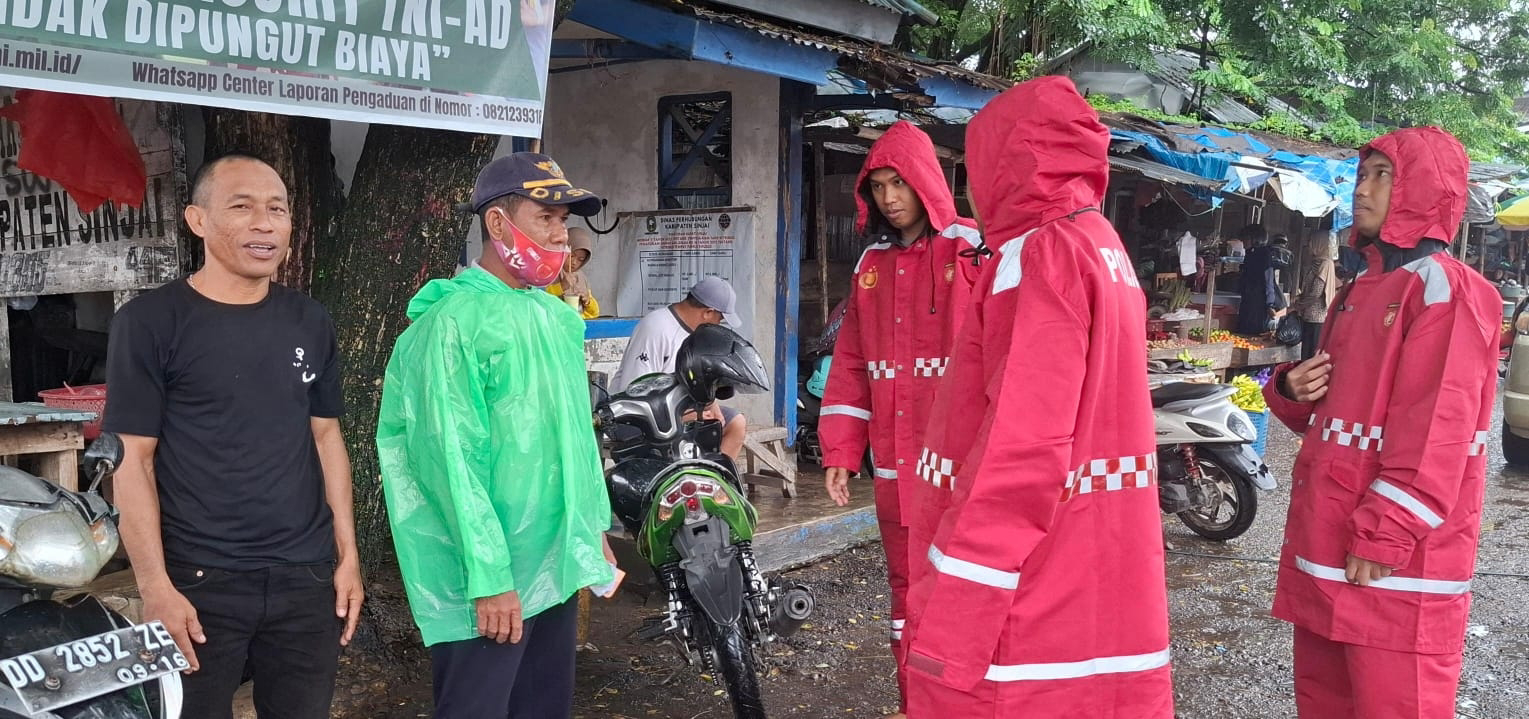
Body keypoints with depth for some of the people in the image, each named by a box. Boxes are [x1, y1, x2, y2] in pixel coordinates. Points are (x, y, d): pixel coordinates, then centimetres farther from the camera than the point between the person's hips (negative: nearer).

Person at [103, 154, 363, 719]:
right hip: (200, 582, -4)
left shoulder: (310, 323, 8)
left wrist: (347, 554, 7)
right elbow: (132, 459, -7)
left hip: (306, 576, 4)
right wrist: (155, 587, -13)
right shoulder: (150, 322, -6)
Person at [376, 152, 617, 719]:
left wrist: (596, 528, 15)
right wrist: (490, 578, -21)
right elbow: (453, 458, -19)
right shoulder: (455, 320, -15)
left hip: (559, 566, 8)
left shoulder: (559, 317, 10)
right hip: (489, 579, -8)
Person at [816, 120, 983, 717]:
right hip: (894, 467, 5)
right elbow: (851, 365, 13)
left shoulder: (974, 252, -2)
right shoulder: (872, 265, 14)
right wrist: (840, 451, 7)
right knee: (907, 595, 13)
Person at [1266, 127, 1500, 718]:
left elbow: (1436, 431, -19)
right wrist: (1294, 392, 2)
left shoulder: (1443, 287, -10)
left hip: (1398, 565, -9)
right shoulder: (1362, 291, 18)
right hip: (1325, 548, 9)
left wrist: (1385, 535, -21)